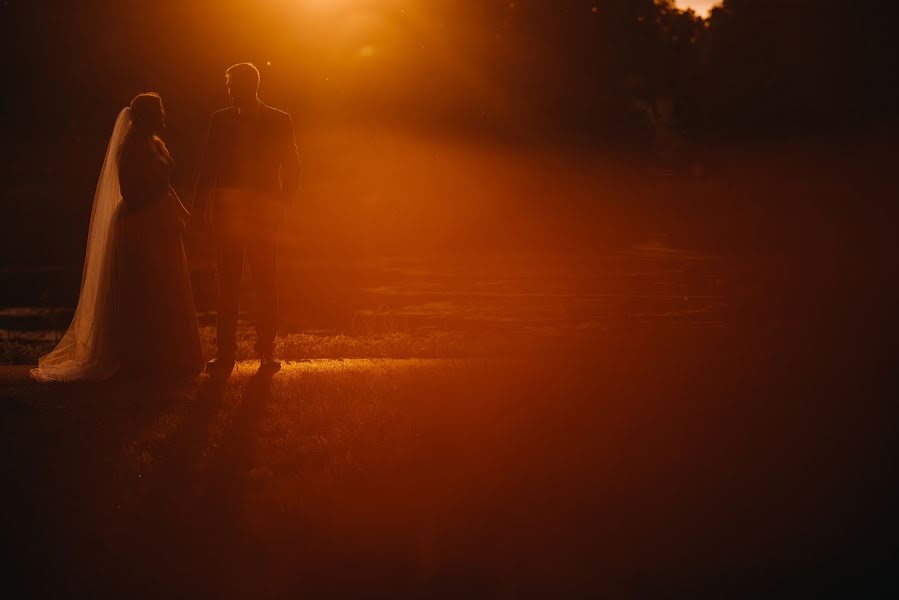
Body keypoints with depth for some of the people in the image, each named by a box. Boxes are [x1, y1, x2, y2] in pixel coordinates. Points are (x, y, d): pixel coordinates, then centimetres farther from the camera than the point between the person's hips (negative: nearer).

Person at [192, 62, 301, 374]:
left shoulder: (279, 121, 2)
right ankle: (225, 352, 8)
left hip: (262, 212, -2)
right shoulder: (221, 119, 8)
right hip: (227, 211, 2)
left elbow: (291, 167, 4)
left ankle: (267, 351, 6)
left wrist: (281, 205, -8)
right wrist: (200, 208, 1)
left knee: (265, 284, 0)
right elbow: (208, 166, 8)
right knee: (227, 284, 4)